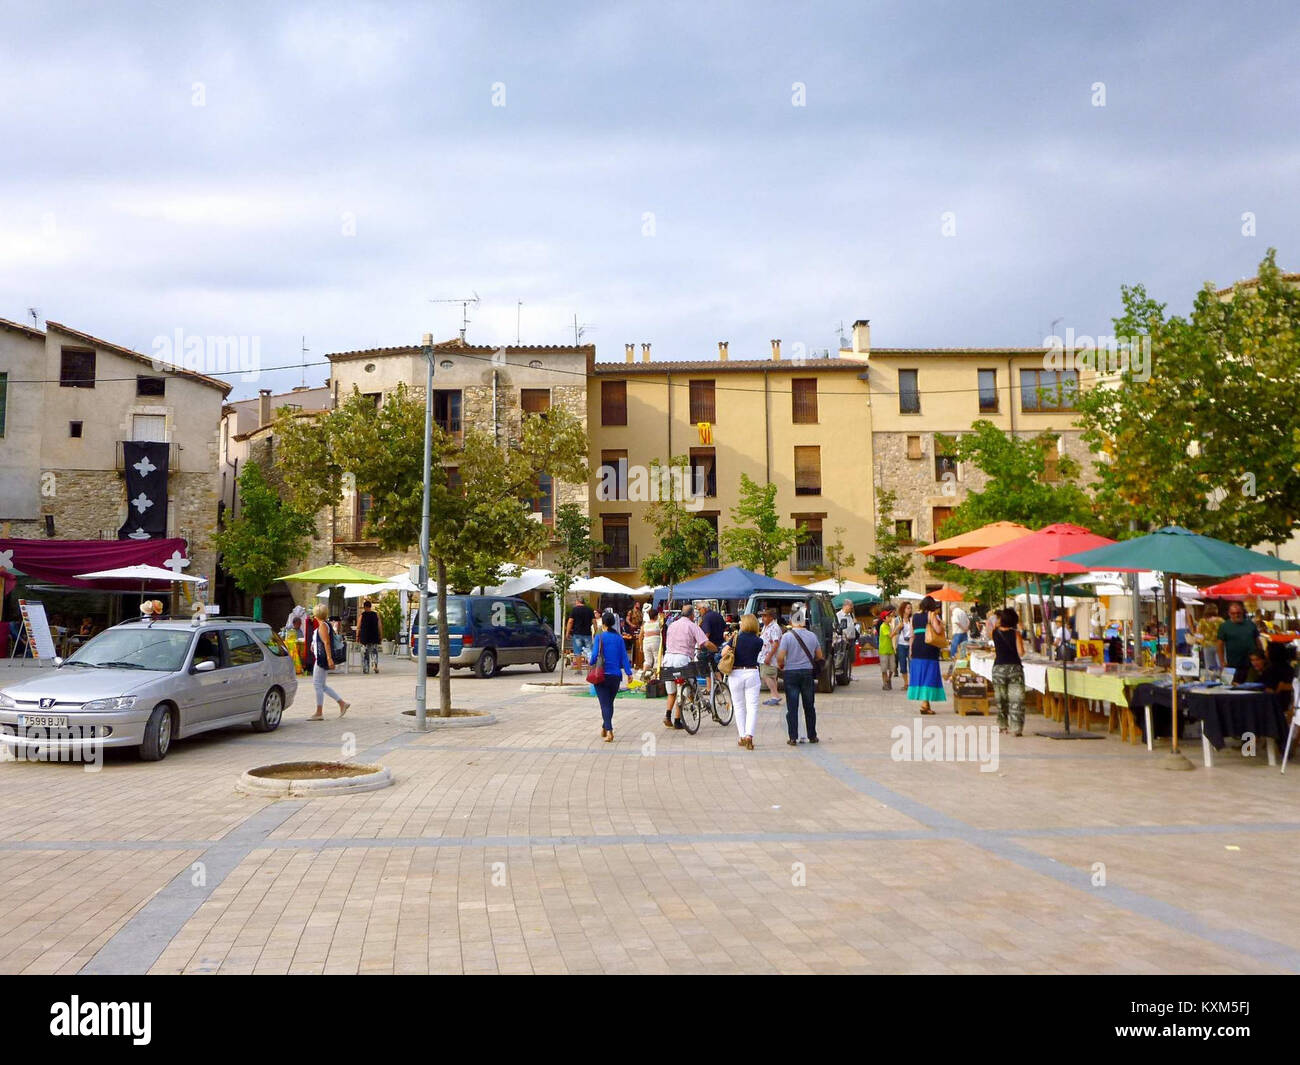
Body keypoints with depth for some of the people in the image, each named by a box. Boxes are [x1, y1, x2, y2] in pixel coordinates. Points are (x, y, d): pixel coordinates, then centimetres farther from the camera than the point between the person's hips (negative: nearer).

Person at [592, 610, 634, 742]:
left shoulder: (600, 637, -7)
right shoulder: (619, 638, 3)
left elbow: (595, 655, -11)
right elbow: (624, 657, 1)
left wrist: (591, 665, 10)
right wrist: (629, 673, 2)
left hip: (602, 675, -3)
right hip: (616, 675, 4)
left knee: (605, 704, -5)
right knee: (610, 703, 19)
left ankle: (609, 731, -20)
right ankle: (605, 728, 32)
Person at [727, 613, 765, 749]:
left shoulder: (735, 638, -4)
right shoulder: (758, 641, -2)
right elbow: (757, 654, 9)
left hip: (735, 674, 1)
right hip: (752, 673, 0)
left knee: (739, 707, 11)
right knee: (752, 707, 0)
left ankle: (742, 737, 13)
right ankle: (749, 735, -16)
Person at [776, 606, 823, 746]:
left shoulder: (787, 636, -11)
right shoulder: (812, 636, 1)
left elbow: (780, 657, -14)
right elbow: (820, 656, 9)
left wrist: (781, 665, 6)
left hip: (791, 673, -3)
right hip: (808, 673, 3)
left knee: (792, 708, 1)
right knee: (809, 707, 13)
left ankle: (793, 738, 0)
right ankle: (812, 736, 19)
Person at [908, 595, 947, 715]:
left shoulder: (915, 616, 12)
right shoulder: (931, 615, -5)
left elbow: (912, 635, 13)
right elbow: (938, 630, -16)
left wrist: (911, 650, 17)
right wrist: (941, 623, 3)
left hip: (916, 647, 6)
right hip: (929, 647, -6)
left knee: (919, 673, 10)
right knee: (929, 674, -3)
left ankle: (924, 702, 15)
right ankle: (925, 703, -9)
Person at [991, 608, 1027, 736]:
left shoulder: (995, 632, -1)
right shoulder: (1015, 633, -7)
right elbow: (1021, 652, -10)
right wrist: (1021, 640, 5)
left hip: (998, 668, 2)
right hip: (1015, 667, -2)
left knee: (1000, 699, 15)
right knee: (1016, 699, -2)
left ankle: (1002, 726, 22)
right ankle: (1016, 728, -9)